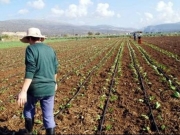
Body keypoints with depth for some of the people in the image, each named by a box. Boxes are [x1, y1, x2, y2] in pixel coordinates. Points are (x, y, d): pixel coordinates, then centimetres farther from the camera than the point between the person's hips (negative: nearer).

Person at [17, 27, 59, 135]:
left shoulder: (31, 49, -10)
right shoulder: (50, 49, 8)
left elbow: (30, 71, -20)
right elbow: (55, 69, 16)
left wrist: (23, 91, -24)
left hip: (35, 88, -4)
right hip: (50, 88, 4)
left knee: (29, 109, 24)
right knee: (49, 116, 10)